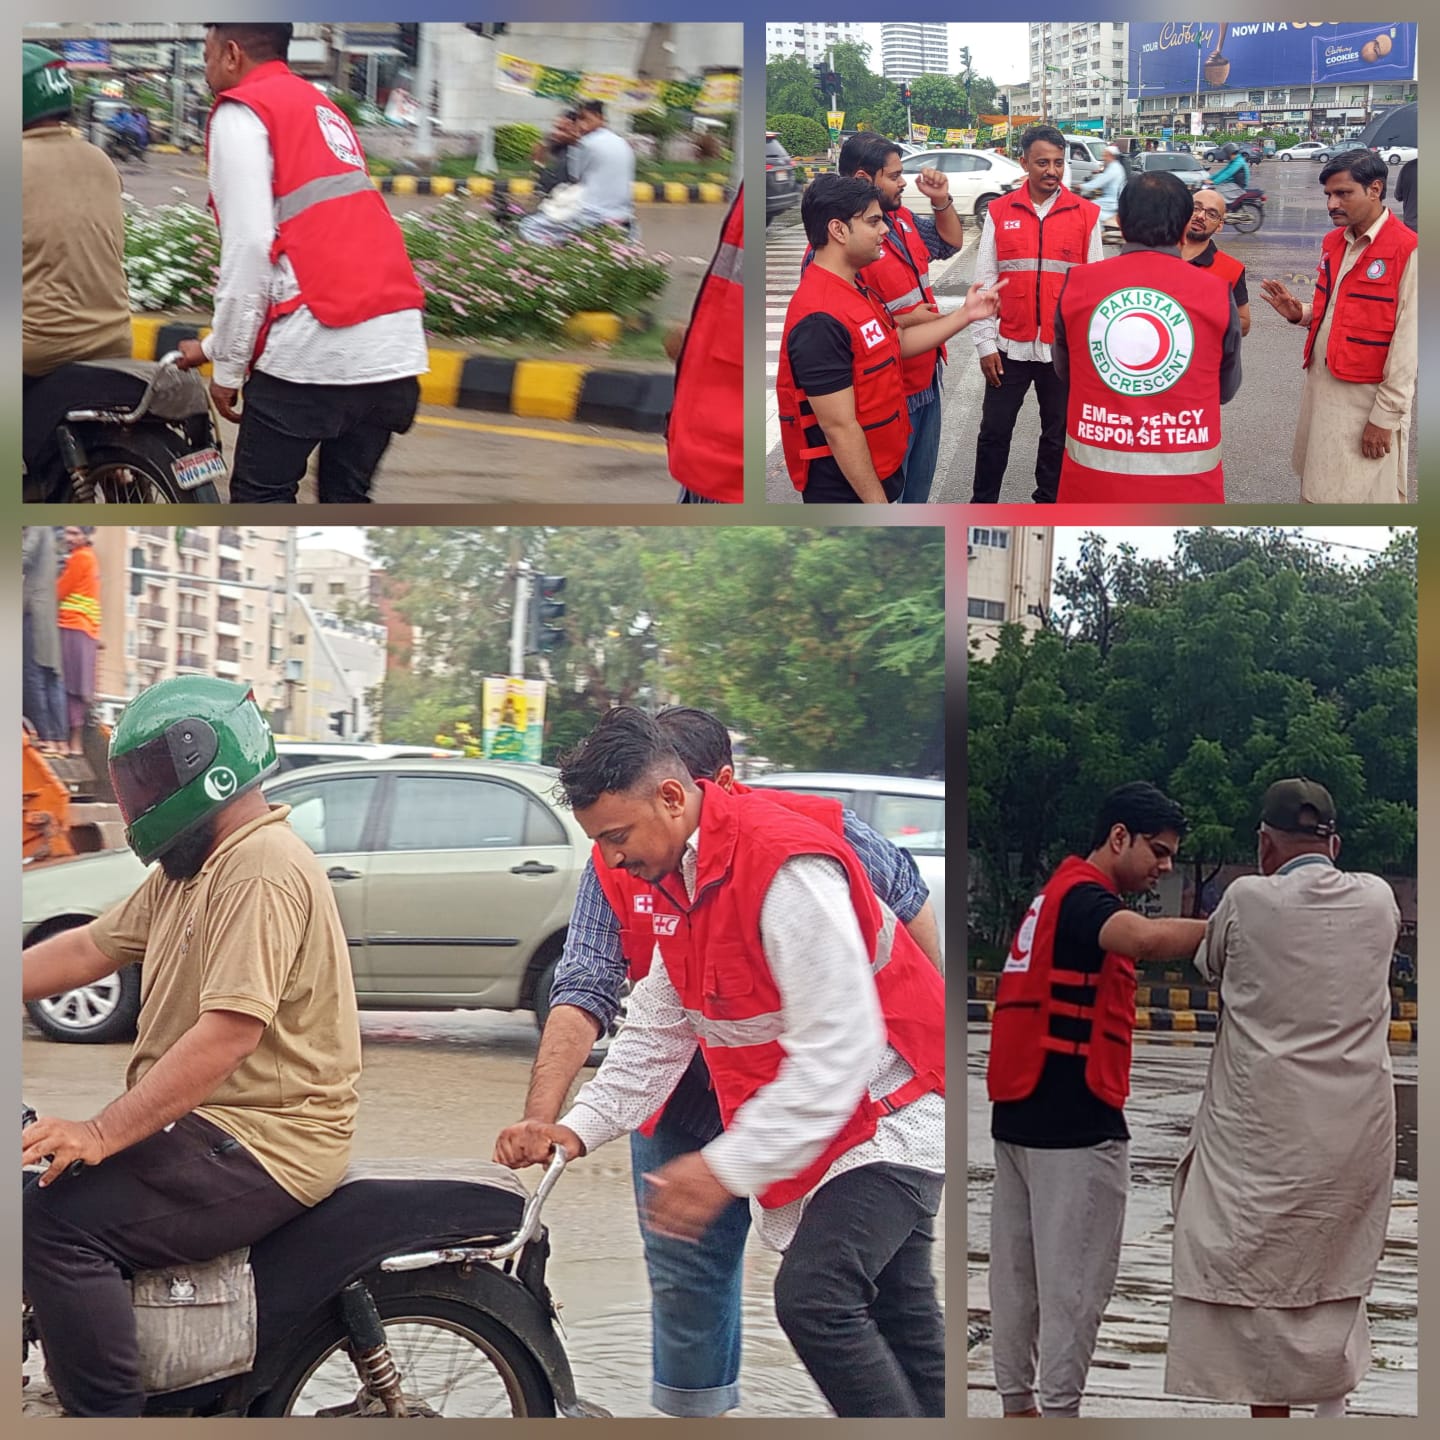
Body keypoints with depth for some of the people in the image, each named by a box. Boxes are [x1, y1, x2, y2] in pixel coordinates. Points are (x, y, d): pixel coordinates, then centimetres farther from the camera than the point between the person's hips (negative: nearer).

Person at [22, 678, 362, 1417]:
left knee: (57, 1223, -22)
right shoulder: (190, 872, 18)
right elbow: (90, 948, 18)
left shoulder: (263, 870, -18)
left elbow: (230, 1032, -26)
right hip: (210, 1128, 11)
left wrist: (102, 1134, -29)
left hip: (263, 1148, -11)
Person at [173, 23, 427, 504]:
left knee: (259, 499, 4)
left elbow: (249, 248, -8)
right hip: (396, 344, 7)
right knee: (346, 499, 13)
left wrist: (228, 367, -2)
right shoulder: (320, 107, 27)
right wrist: (214, 346, 31)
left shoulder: (241, 112, 1)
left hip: (321, 344, -7)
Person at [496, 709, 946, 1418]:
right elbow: (657, 1033, 11)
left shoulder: (787, 867, -27)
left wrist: (726, 1167, -32)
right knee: (895, 1315, 14)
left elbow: (838, 1050, -30)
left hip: (889, 1109, -9)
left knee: (814, 1299, -23)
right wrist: (578, 1128, -4)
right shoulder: (670, 881, 5)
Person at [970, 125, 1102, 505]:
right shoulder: (999, 212, 0)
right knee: (994, 431, 7)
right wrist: (985, 344, -2)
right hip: (1010, 346, 0)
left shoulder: (1086, 214, -2)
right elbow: (984, 282, 2)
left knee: (1058, 434, 10)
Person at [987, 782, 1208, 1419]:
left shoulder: (1059, 894, 17)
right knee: (1074, 1282, -5)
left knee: (1018, 1270, 12)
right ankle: (1058, 1415, -3)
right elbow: (1151, 939, -36)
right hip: (1074, 1123, -10)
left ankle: (1017, 1407, 18)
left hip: (1019, 1113, 10)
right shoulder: (1084, 897, -15)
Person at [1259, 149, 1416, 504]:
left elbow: (1409, 344, -16)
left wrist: (1386, 415, -16)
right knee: (1318, 492, 14)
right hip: (1320, 387, 8)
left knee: (1363, 498, -3)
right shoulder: (1333, 242, 10)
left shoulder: (1408, 251, -16)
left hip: (1366, 400, -8)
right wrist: (1300, 313, 1)